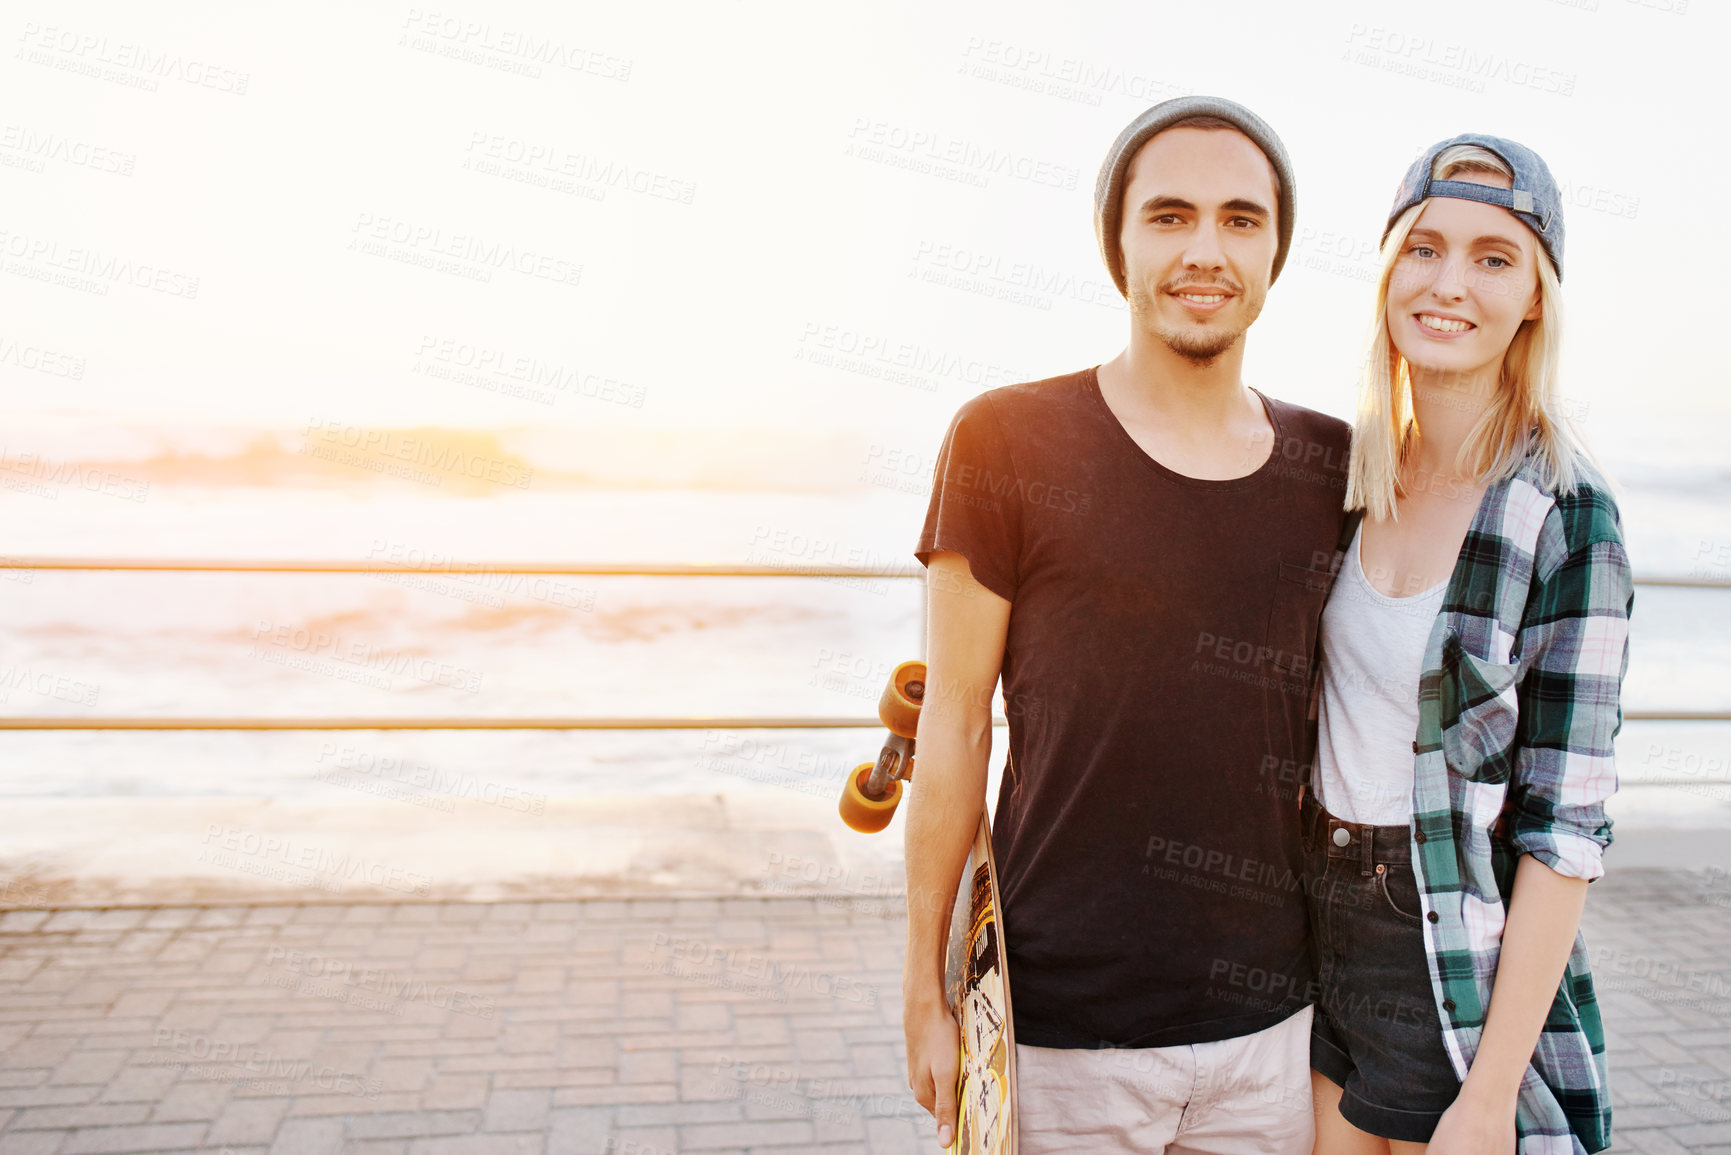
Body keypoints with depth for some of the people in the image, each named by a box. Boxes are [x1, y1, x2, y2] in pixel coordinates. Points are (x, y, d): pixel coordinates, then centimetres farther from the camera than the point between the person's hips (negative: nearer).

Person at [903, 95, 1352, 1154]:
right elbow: (955, 728, -7)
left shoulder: (1333, 465, 2)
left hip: (1270, 1022, 4)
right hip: (1063, 1028, -3)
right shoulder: (1006, 440, -9)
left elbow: (1341, 737, 10)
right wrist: (926, 989, -4)